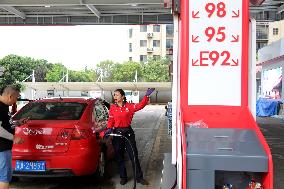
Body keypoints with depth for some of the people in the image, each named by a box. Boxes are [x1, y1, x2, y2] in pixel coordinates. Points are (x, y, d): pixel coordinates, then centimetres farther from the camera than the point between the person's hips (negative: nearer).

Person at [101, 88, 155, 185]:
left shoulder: (129, 106, -3)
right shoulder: (112, 107, 2)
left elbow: (140, 105, -14)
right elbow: (111, 120, 0)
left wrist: (147, 96, -25)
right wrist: (109, 128, -17)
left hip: (128, 132, -1)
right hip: (117, 133, 1)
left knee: (134, 155, 3)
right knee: (119, 156, 10)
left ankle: (139, 177, 13)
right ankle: (123, 177, 24)